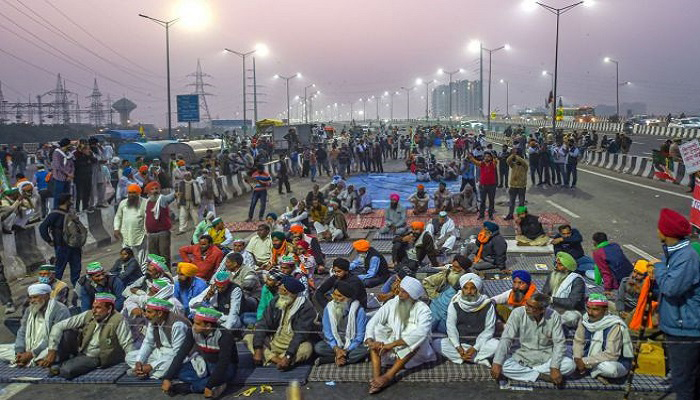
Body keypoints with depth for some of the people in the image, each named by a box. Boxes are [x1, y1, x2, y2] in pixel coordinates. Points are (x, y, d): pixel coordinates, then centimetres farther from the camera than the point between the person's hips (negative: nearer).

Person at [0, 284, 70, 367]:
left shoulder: (60, 310, -14)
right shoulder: (29, 310, 11)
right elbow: (22, 332, 9)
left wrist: (32, 354, -22)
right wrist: (19, 352, -10)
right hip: (29, 349, 7)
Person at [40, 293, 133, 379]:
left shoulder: (118, 320, -20)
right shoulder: (88, 315, -8)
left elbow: (128, 345, -19)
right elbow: (59, 327, -8)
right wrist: (52, 351, -14)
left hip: (96, 359, -5)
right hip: (80, 352, 5)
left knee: (66, 371, -30)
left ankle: (59, 369, 3)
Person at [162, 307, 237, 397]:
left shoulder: (224, 335, -28)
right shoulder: (194, 331, -14)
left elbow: (223, 363, -32)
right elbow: (181, 354, -13)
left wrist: (209, 386, -35)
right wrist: (168, 378, -19)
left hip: (226, 367, -5)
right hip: (205, 365, 5)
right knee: (178, 370, -18)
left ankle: (187, 387, -19)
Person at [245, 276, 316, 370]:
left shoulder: (306, 307, -16)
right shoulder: (275, 302, 0)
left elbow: (301, 334, -23)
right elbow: (263, 325, -3)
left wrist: (288, 357, -32)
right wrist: (258, 350, -15)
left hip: (293, 346, -6)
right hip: (273, 344, 6)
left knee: (306, 349, -36)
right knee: (248, 338, -10)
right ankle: (278, 360, -24)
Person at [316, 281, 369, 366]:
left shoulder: (359, 310, -13)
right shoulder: (329, 308, -6)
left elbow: (360, 335, -12)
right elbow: (328, 333, -5)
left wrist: (346, 351, -22)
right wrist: (336, 349, -20)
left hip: (352, 344, -1)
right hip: (335, 343, 2)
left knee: (364, 350, -33)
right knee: (318, 347, -25)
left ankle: (328, 359, -26)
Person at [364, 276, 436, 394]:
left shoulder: (422, 310, -16)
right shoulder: (392, 304, -5)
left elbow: (421, 333, -33)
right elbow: (372, 322, -10)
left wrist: (392, 344, -35)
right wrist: (370, 341, -29)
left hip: (413, 351, -3)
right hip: (391, 350, 3)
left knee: (417, 337, -32)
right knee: (376, 328, -18)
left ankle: (388, 376, -32)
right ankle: (376, 376, -32)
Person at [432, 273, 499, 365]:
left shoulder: (487, 305, -8)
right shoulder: (455, 303, -5)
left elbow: (489, 329, -8)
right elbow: (451, 327, -6)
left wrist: (475, 348, -17)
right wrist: (458, 347, -18)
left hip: (480, 342, -2)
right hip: (459, 341, 2)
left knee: (496, 345, -30)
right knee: (436, 343, -23)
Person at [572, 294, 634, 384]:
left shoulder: (614, 326, -26)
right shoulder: (585, 319, -10)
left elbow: (611, 354, -28)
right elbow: (578, 341, 0)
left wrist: (586, 361, -27)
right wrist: (577, 358, -19)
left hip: (617, 363, -6)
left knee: (610, 369, -38)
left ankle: (591, 370, -7)